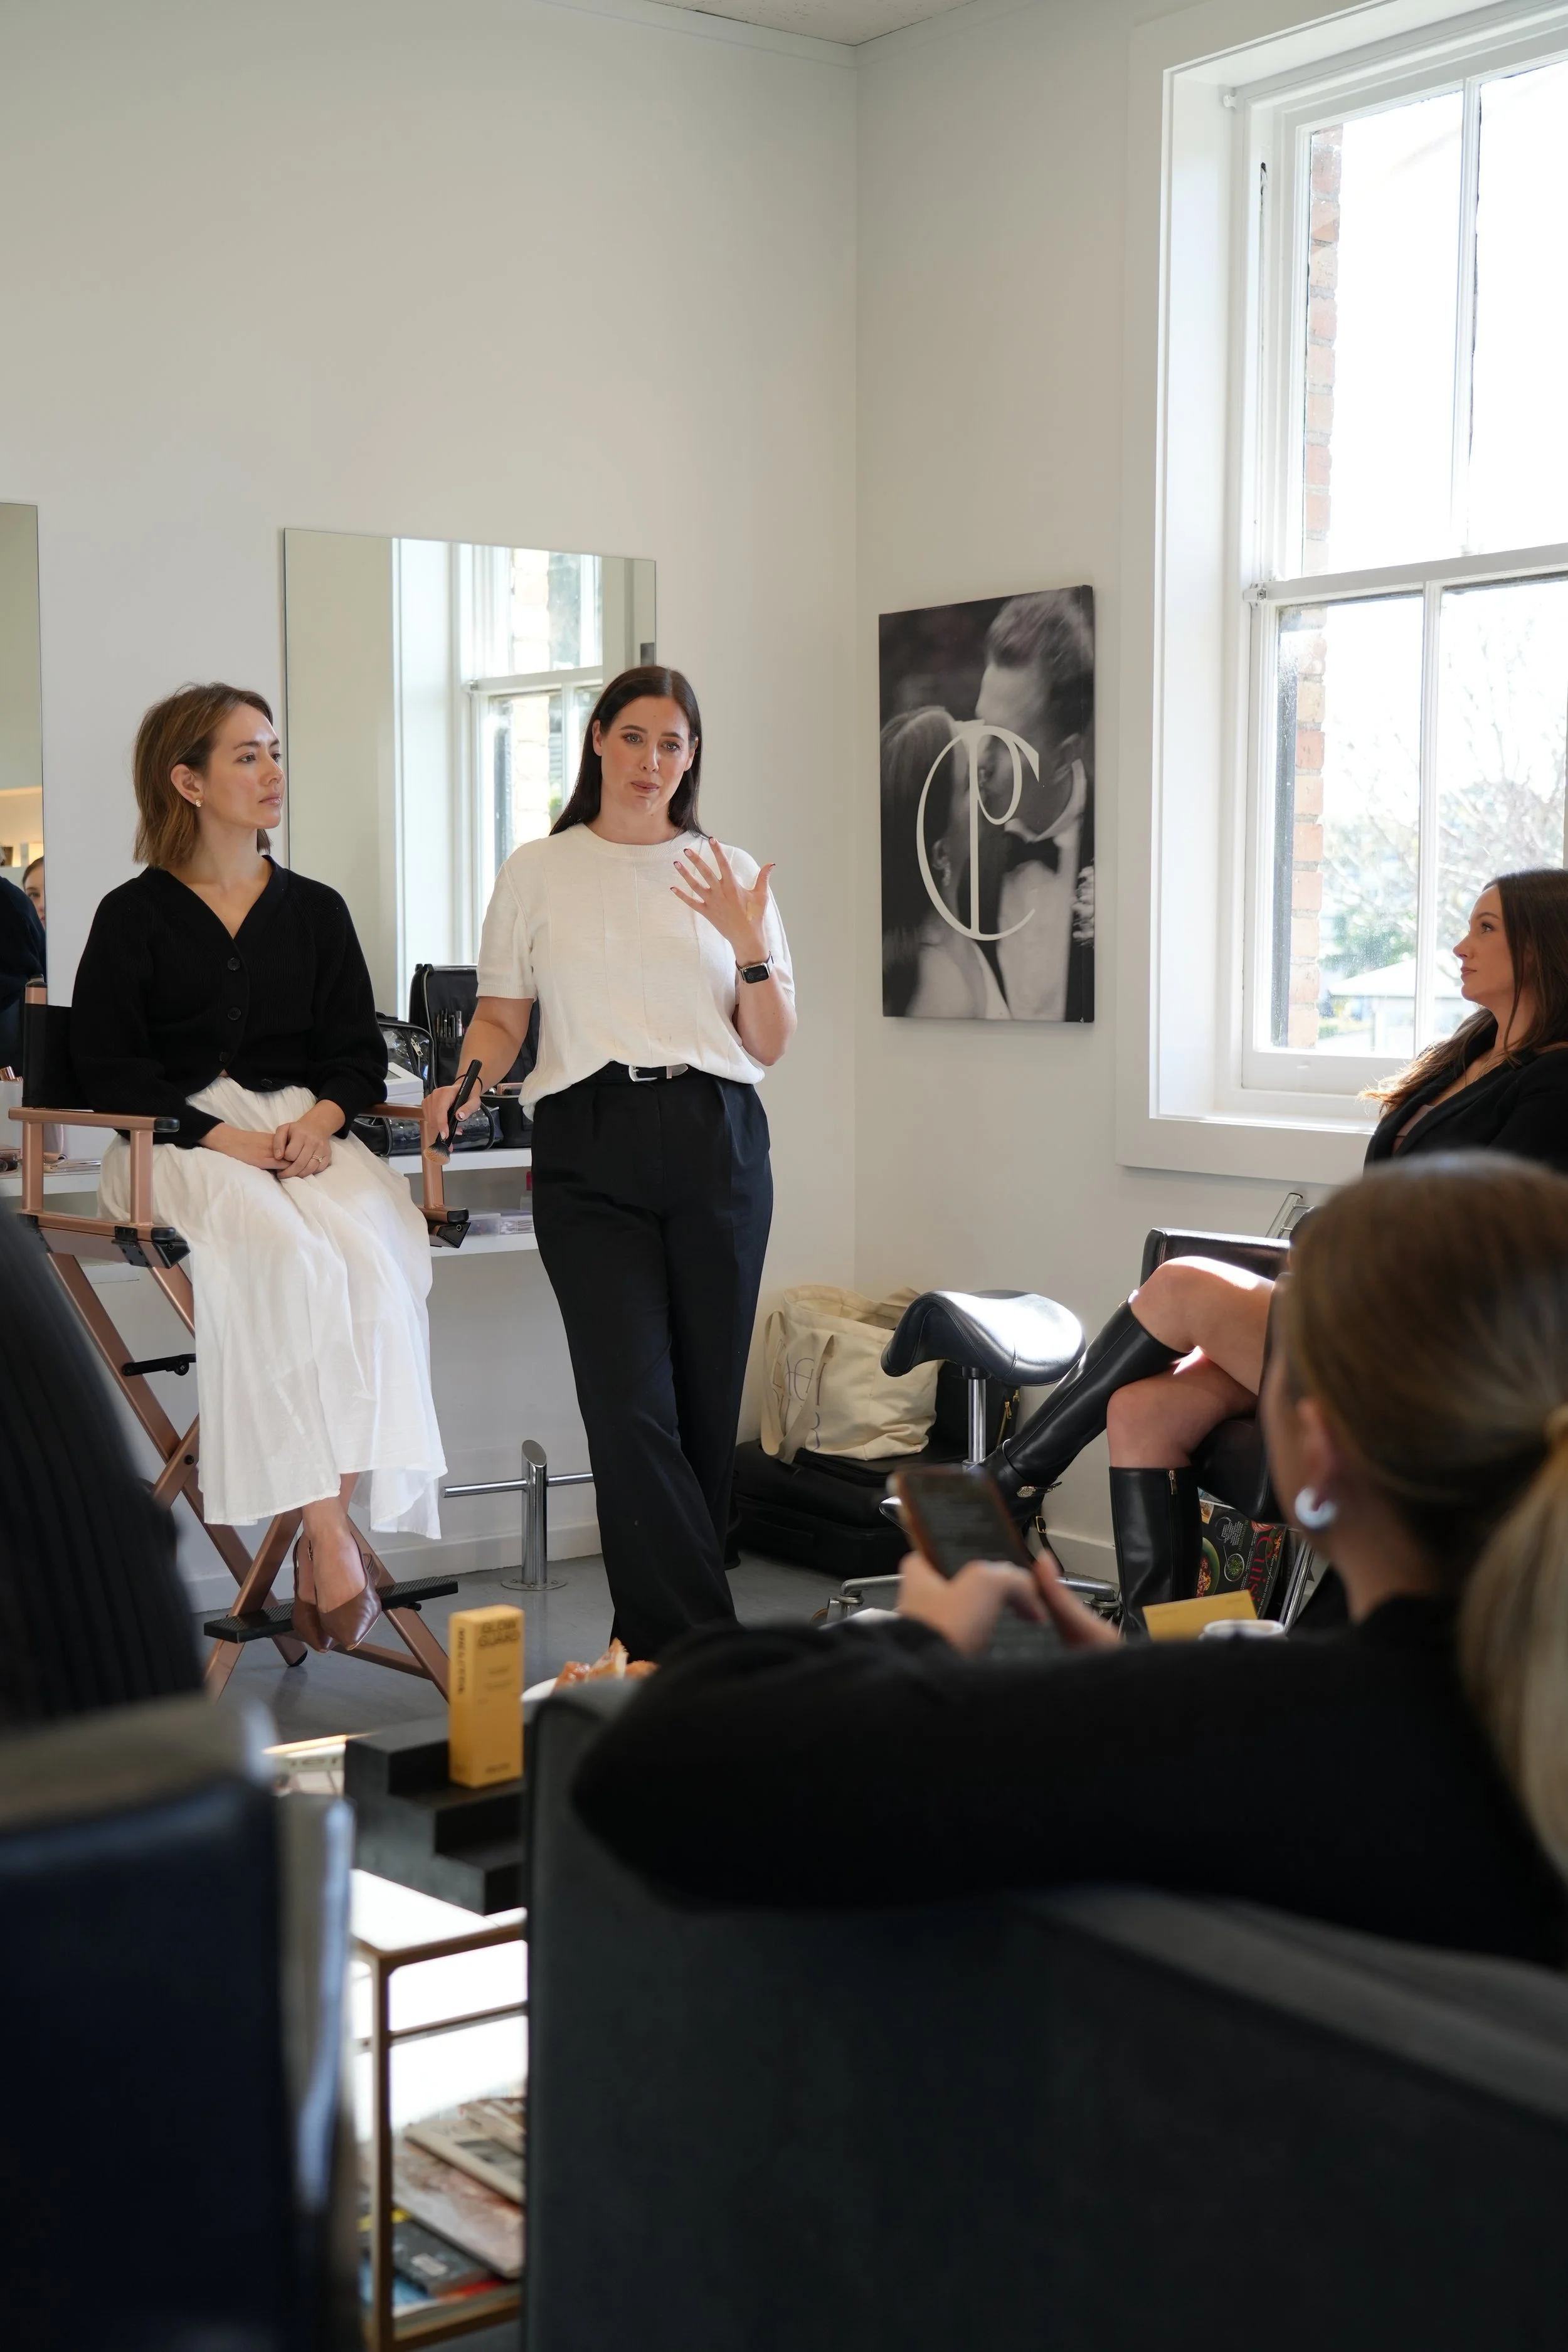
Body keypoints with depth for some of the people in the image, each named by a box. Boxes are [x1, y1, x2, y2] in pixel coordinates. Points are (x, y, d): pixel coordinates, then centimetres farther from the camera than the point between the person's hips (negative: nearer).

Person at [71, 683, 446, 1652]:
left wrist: (324, 1117, -8)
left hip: (306, 1129, 3)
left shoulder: (316, 910, 18)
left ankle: (328, 1526, -29)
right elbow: (108, 1066, -1)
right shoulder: (135, 916, 7)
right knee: (289, 1258, -34)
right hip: (183, 1139, -3)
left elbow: (359, 1053, 14)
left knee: (372, 1253, -31)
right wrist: (223, 1137, -14)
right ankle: (331, 1535, -32)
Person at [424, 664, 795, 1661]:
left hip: (716, 1139, 2)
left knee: (707, 1399, 0)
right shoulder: (538, 871, 11)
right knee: (632, 1402, -13)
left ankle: (658, 1633, 14)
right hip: (588, 1145, -1)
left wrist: (753, 949, -5)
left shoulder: (730, 874, 13)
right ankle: (704, 1644, -8)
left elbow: (771, 1045, 11)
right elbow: (502, 1017, 13)